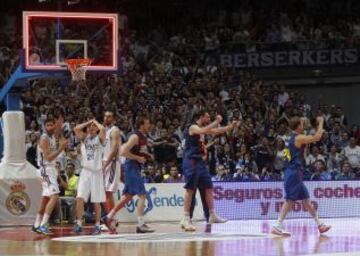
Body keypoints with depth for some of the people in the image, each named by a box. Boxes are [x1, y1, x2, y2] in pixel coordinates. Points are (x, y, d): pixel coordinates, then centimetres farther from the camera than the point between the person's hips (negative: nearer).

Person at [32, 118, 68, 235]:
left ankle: (37, 225, 24)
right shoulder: (44, 139, -17)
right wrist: (61, 148, -26)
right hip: (46, 169, -10)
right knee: (54, 196, -20)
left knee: (46, 198, 16)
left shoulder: (52, 137, 10)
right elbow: (48, 157, -23)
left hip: (51, 169, 10)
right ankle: (43, 225, -25)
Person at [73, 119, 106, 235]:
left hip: (96, 172, -2)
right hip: (85, 171, 2)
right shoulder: (84, 138, 10)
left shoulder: (99, 138, 2)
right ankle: (79, 223, -8)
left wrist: (95, 122, -2)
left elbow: (103, 129, -19)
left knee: (96, 202, 2)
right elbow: (76, 129, -8)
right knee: (80, 198, -11)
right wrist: (88, 122, -1)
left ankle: (97, 225, 10)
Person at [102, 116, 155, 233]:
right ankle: (141, 225, -13)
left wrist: (147, 156, 11)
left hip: (136, 167, 10)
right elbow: (124, 152, -22)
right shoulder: (135, 136, -15)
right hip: (132, 167, -10)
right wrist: (138, 158, -19)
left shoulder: (143, 137, 14)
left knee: (128, 196, 13)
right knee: (142, 195, -12)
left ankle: (109, 217, 18)